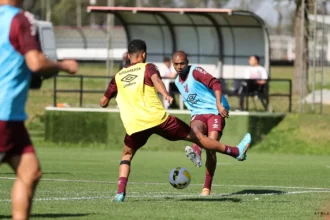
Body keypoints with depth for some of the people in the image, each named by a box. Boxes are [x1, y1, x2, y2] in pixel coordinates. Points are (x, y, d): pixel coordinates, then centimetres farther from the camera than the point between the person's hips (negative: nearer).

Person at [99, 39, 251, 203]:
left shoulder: (118, 77, 19)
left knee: (127, 155, 26)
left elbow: (103, 102, 20)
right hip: (158, 118, -2)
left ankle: (120, 192, 5)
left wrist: (105, 101, 44)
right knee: (194, 136, 9)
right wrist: (165, 95, -33)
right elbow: (156, 79, -15)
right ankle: (236, 152, 20)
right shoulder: (147, 68, 9)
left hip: (135, 126, 2)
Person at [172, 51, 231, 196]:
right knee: (196, 128, -33)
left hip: (215, 112, -5)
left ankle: (207, 187, -14)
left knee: (211, 147, -18)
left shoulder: (196, 72, -7)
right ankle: (196, 153, -67)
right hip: (198, 114, 5)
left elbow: (215, 84, -18)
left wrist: (219, 104, -29)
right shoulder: (178, 82, 16)